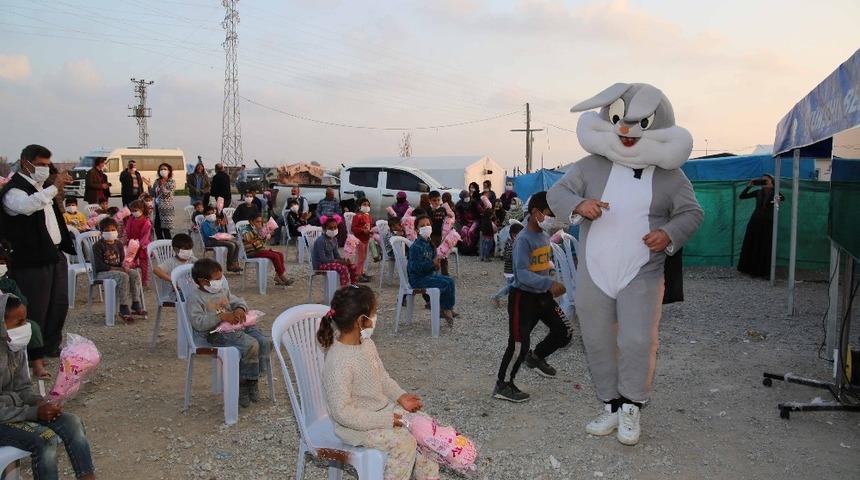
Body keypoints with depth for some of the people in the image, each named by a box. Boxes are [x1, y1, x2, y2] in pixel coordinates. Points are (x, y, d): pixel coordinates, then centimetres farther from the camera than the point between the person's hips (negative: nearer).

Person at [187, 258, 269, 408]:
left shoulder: (223, 290, 17)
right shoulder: (195, 298, -6)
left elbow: (237, 301, 24)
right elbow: (198, 322, -18)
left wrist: (240, 309, -1)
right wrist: (221, 316, -22)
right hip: (217, 333, -8)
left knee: (265, 341, -13)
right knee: (251, 345, -29)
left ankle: (252, 379, 1)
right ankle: (242, 384, -10)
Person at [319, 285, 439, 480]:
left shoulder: (367, 344, 0)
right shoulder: (338, 362, -28)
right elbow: (342, 412, -27)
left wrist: (400, 396, -1)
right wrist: (384, 420, -25)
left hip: (384, 409, 9)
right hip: (356, 425, -8)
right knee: (404, 442, -22)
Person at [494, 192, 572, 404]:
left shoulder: (546, 237, 7)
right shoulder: (524, 239, -20)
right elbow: (523, 275, -29)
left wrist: (551, 287, 11)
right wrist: (550, 284, -36)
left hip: (542, 295, 8)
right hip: (522, 296, -8)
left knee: (564, 332, 10)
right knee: (519, 344, -7)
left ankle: (536, 356, 35)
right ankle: (503, 386, 10)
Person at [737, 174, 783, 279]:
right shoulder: (758, 192, 6)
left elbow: (783, 198, -24)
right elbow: (741, 196, 2)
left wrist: (771, 187, -28)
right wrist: (749, 186, -10)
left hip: (768, 223, -3)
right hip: (755, 221, 3)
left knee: (766, 248, 0)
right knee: (751, 246, 6)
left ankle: (764, 272, 7)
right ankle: (751, 270, 17)